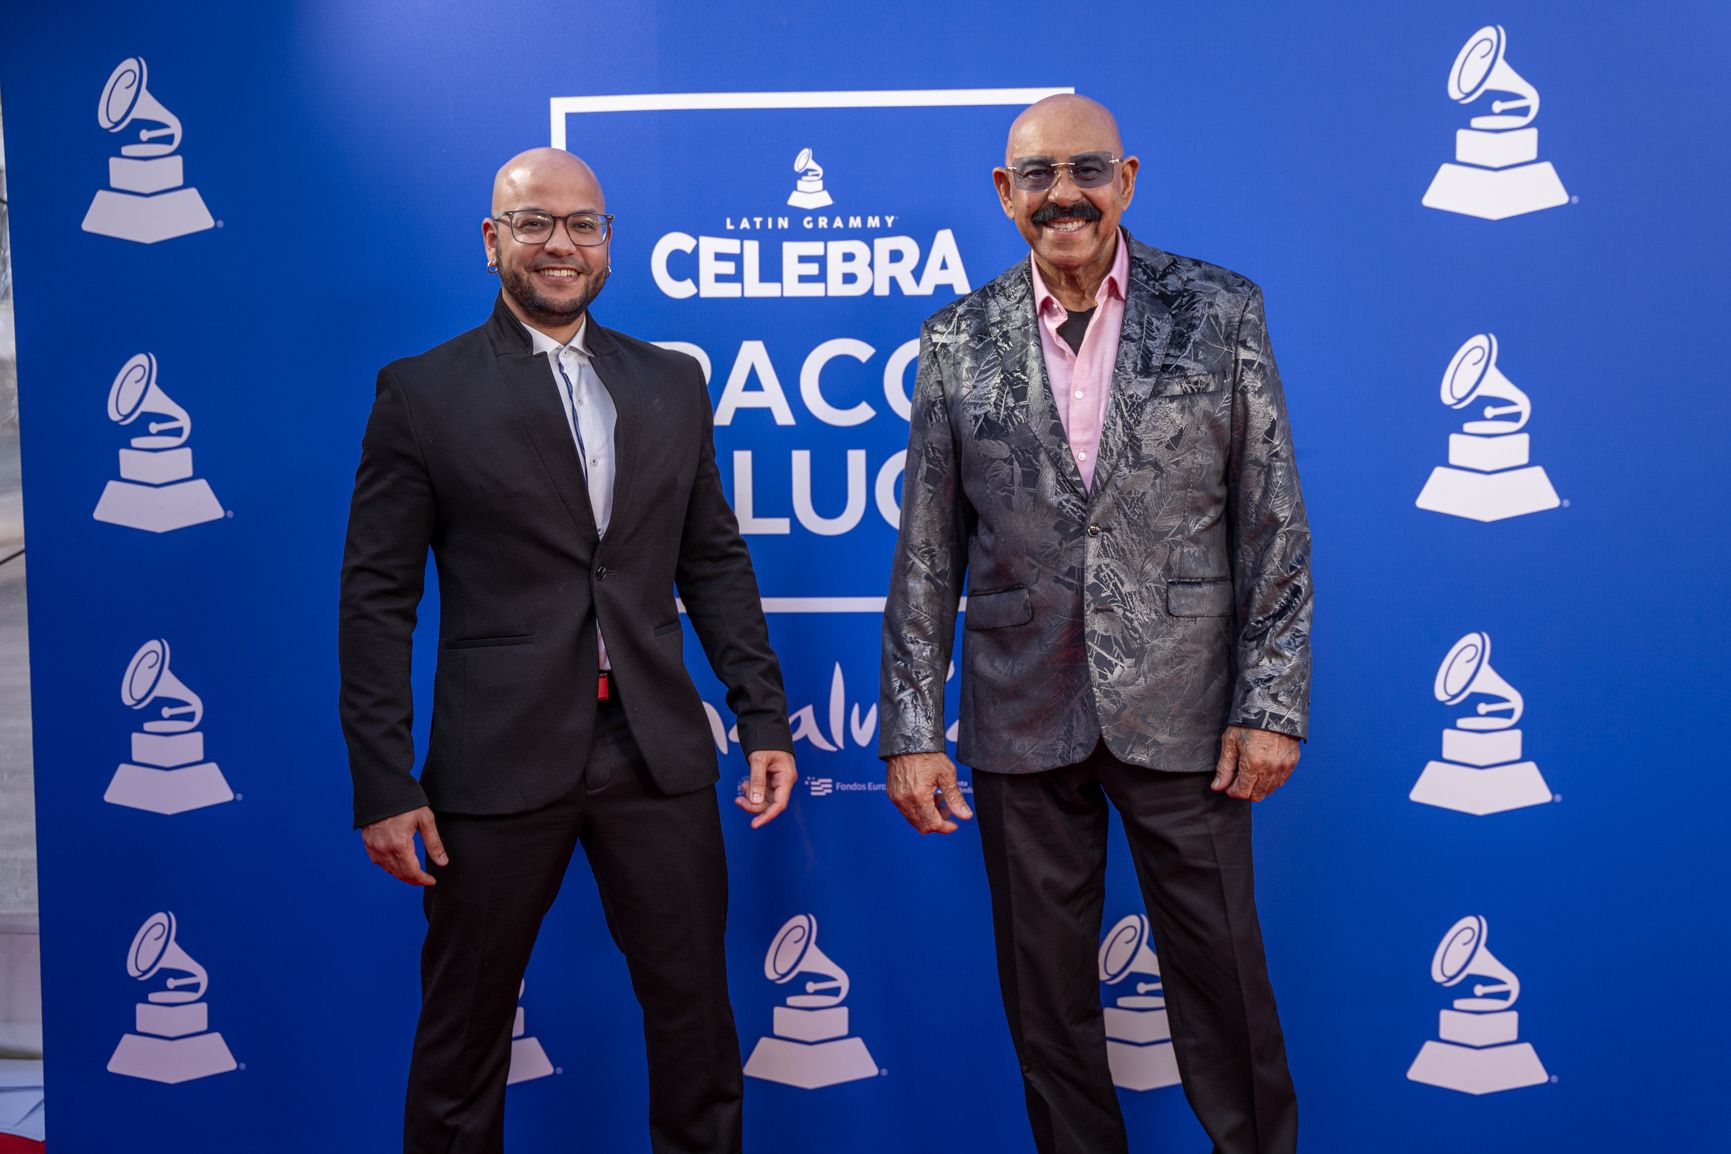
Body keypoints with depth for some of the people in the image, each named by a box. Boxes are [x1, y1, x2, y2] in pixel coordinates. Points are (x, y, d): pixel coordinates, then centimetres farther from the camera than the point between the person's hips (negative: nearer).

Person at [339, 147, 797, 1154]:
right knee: (465, 1024, 12)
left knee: (697, 1015, 12)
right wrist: (384, 784, -7)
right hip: (499, 760, -2)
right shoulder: (422, 393, -1)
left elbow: (716, 564, 12)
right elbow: (377, 599, -3)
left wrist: (765, 719, 5)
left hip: (658, 755, 3)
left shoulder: (673, 383, 10)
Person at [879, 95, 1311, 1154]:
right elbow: (927, 554, 3)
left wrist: (1274, 703, -6)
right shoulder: (959, 343, 3)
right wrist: (912, 729, 0)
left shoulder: (1221, 313, 0)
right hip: (1022, 720, 2)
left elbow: (1275, 526, 0)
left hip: (1181, 710, -1)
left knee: (1221, 977, 9)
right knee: (1046, 992, 13)